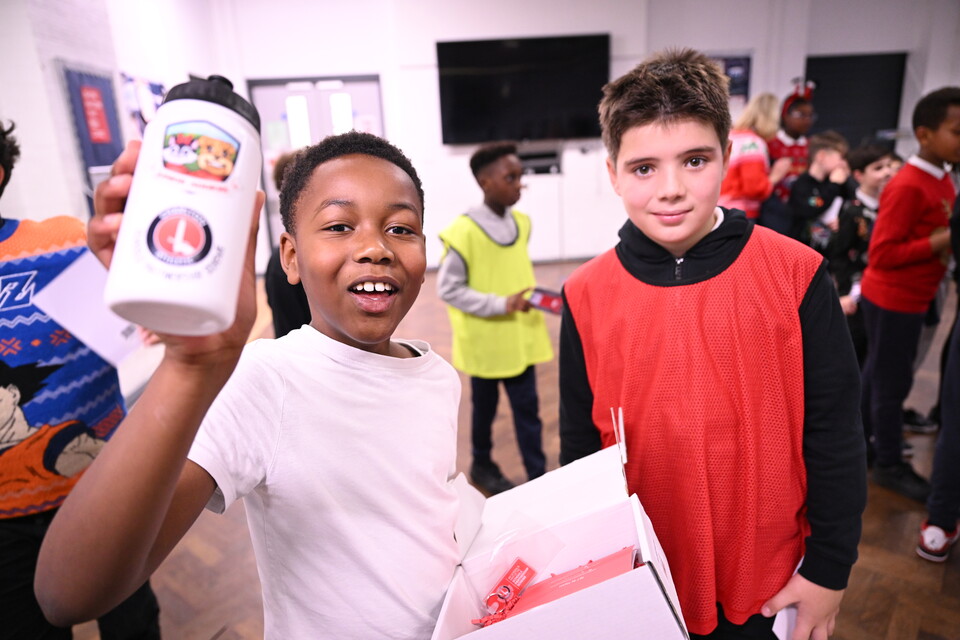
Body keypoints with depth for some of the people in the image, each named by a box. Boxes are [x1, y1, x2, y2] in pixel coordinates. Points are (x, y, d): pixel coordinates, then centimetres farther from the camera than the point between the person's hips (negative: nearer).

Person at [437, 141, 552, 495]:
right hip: (485, 340, -5)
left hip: (519, 336, 5)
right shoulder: (464, 231, -19)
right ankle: (482, 466, 37)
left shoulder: (522, 223, 2)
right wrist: (501, 305, -22)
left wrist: (527, 297, 0)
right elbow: (448, 290, -16)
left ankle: (538, 475, 21)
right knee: (485, 406, 15)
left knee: (527, 407, 9)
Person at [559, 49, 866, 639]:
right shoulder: (587, 296, -10)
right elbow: (580, 448, -2)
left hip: (768, 585, 0)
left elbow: (834, 435, -5)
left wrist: (830, 567, -2)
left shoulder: (795, 274, -13)